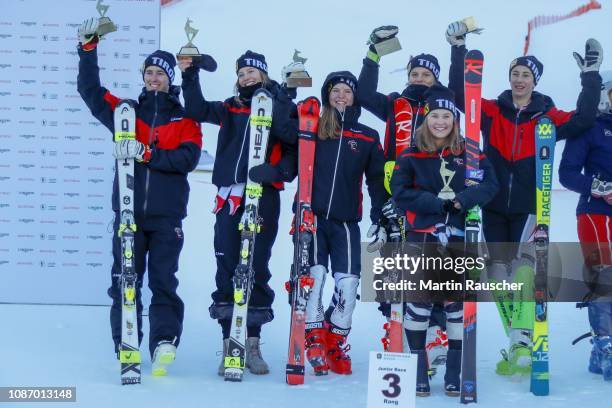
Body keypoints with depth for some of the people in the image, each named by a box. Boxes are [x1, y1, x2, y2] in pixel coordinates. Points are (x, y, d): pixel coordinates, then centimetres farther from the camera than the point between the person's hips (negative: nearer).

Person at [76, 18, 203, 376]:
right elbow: (90, 90, 8)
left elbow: (188, 159, -6)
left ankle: (164, 343, -8)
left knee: (163, 281, -5)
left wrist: (146, 154, -17)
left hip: (167, 215, -2)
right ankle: (125, 345, 7)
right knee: (124, 280, 2)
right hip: (129, 211, 2)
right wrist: (88, 48, 0)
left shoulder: (185, 119, 9)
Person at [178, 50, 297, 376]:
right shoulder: (229, 109, 14)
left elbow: (295, 149, -1)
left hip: (264, 197, -2)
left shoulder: (282, 108, 7)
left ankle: (253, 345, 12)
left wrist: (279, 170, -17)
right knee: (227, 268, -1)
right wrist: (190, 76, -9)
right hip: (230, 196, 2)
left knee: (257, 269, 3)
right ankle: (229, 343, 5)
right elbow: (197, 110, 2)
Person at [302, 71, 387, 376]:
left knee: (348, 285, -5)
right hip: (312, 217, -1)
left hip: (346, 222, 1)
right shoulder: (313, 129, 7)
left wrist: (381, 216, 3)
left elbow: (377, 180, 13)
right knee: (311, 279, -7)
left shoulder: (368, 138, 10)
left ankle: (336, 341, 14)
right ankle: (315, 340, 8)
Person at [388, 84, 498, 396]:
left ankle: (454, 372, 14)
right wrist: (438, 203, -15)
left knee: (456, 300, 4)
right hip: (422, 235, -1)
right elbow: (400, 191, -8)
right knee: (420, 298, -4)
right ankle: (417, 370, 8)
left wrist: (460, 200, -18)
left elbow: (489, 185, -3)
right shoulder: (412, 155, 2)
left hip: (459, 236, 1)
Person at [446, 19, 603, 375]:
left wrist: (591, 77, -13)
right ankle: (518, 345, 15)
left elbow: (582, 121, -11)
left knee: (523, 269, -16)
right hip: (493, 206, 3)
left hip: (528, 207, -2)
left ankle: (523, 345, -17)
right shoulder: (491, 111, 4)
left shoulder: (548, 116, 2)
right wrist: (459, 50, -8)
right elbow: (459, 92, -3)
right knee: (497, 275, 5)